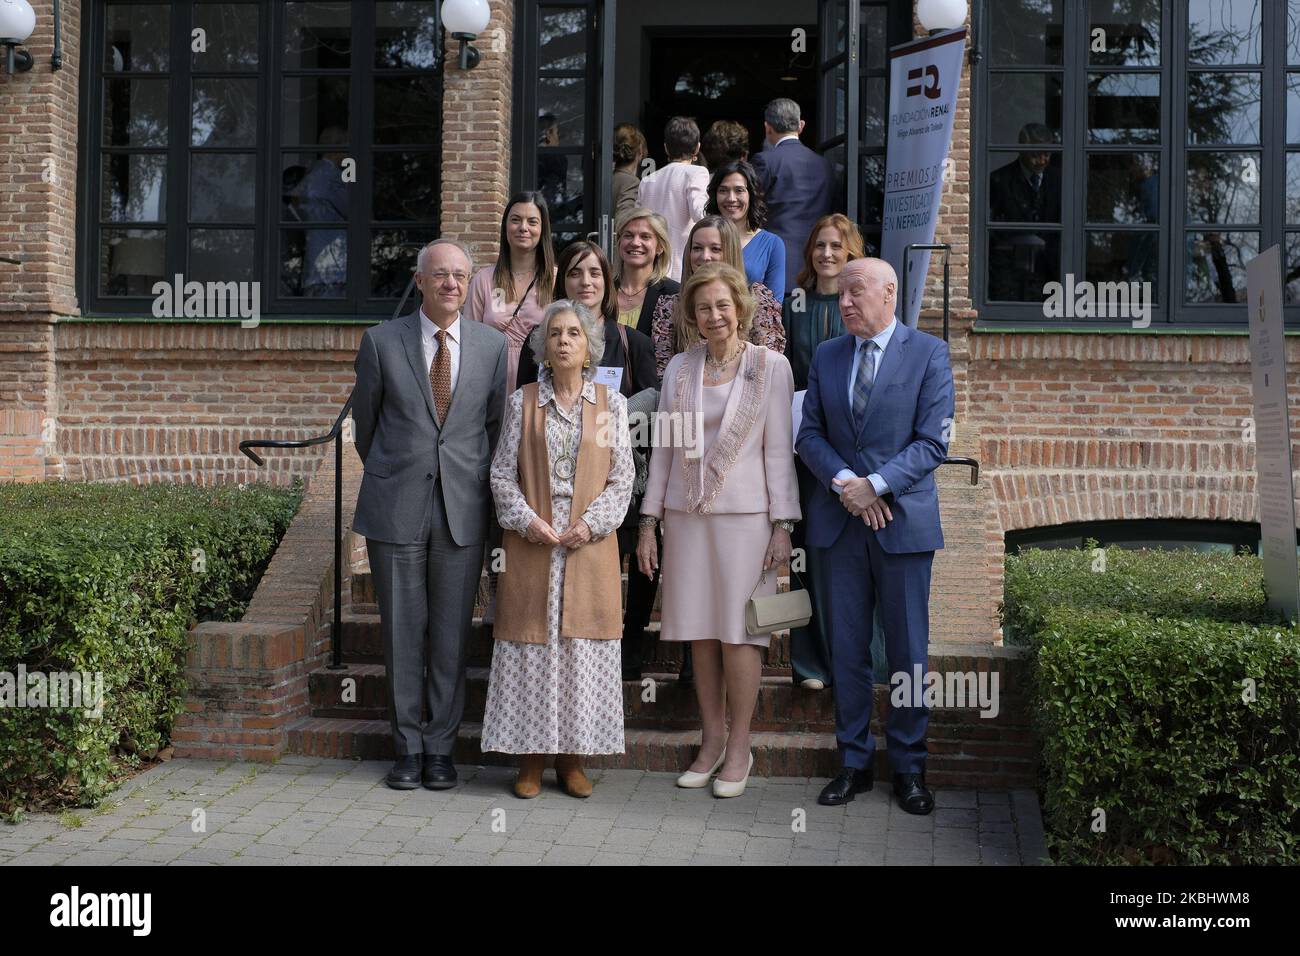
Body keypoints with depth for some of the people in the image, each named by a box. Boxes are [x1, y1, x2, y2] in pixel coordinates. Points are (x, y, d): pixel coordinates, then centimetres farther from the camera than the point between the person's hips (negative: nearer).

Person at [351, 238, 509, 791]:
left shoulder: (493, 346, 6)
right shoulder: (381, 341, 1)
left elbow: (495, 424, 12)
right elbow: (365, 420, 12)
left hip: (462, 510, 1)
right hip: (395, 509, -1)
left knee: (451, 635, 5)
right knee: (401, 633, 5)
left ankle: (440, 747, 17)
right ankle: (408, 747, 18)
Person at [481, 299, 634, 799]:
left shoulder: (611, 404, 6)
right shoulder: (523, 402, 6)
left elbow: (622, 477, 3)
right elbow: (502, 472, 3)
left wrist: (592, 522, -10)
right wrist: (527, 519, -10)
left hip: (590, 541, 0)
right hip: (532, 541, 0)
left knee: (583, 642, 2)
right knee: (531, 641, 1)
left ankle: (572, 760, 12)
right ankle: (530, 760, 10)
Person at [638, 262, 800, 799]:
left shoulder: (771, 366, 0)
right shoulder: (679, 368, 9)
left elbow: (779, 450, -2)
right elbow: (663, 449, 11)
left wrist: (782, 524, -6)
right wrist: (649, 522, 7)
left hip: (744, 513, -3)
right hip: (686, 514, 3)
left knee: (738, 632, -1)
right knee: (700, 633, 7)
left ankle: (738, 748, 10)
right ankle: (711, 742, 18)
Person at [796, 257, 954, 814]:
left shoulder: (928, 353, -2)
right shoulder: (826, 357, 10)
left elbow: (933, 441, -8)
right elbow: (809, 434, 7)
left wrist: (874, 485, -16)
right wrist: (844, 484, -10)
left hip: (903, 519, -3)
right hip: (841, 521, 3)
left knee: (908, 650, 5)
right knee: (847, 648, 8)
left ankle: (908, 767, 17)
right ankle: (854, 762, 19)